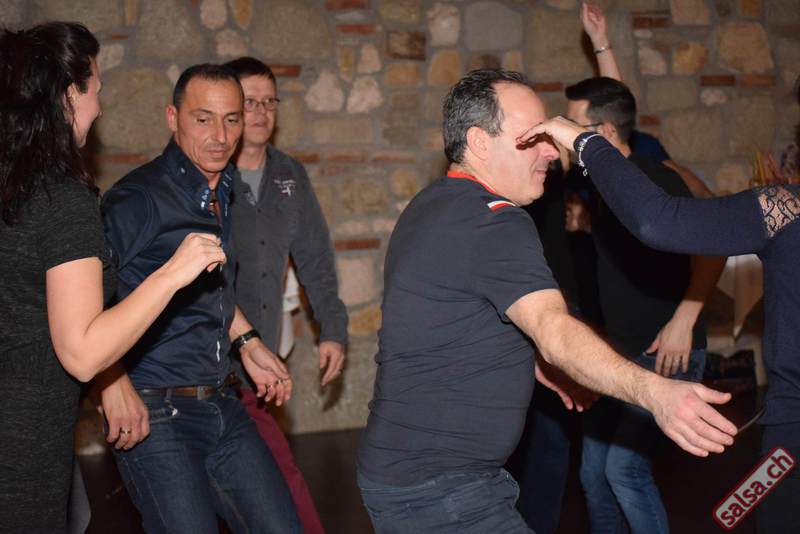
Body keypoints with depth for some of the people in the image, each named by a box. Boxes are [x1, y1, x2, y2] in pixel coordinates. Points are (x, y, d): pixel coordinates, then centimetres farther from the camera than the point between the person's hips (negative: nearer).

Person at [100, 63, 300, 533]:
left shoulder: (224, 192, 12)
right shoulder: (138, 198, -14)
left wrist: (247, 343, 20)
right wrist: (113, 383, -26)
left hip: (223, 405, 8)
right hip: (154, 415, -8)